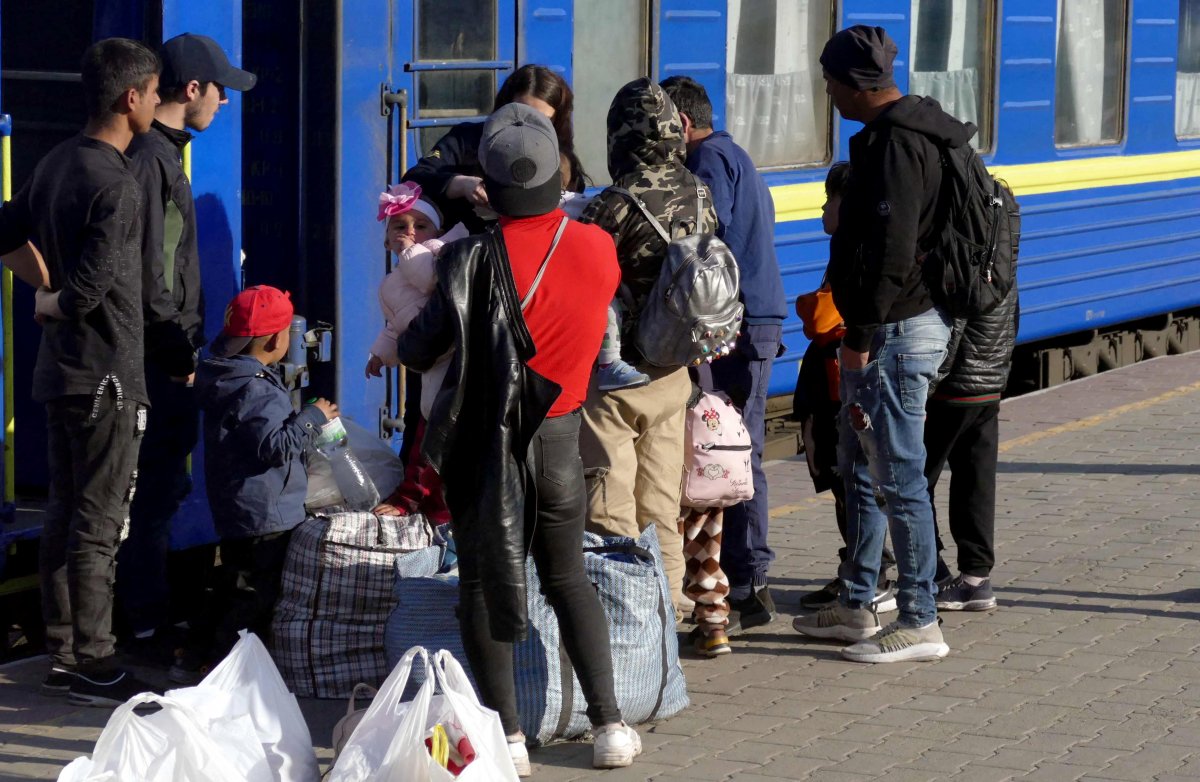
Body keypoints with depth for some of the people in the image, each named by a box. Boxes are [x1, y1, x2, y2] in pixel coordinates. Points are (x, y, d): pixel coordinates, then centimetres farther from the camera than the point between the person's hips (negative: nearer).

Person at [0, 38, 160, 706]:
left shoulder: (58, 164, 9)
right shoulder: (116, 183, -18)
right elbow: (89, 288, -23)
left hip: (60, 372, 9)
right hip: (107, 375, -9)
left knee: (65, 516, 13)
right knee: (99, 526, -4)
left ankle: (62, 656, 19)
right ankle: (93, 668, 0)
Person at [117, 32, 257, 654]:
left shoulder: (163, 153, 16)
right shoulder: (150, 159, -16)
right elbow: (148, 272, -21)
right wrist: (181, 351, -15)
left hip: (166, 359, 10)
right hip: (161, 361, -10)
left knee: (160, 486, 15)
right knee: (156, 490, -5)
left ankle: (148, 613, 22)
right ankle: (147, 626, 0)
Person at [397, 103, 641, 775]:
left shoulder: (475, 260, -16)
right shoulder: (598, 248, -6)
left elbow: (418, 351, -12)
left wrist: (399, 344, 11)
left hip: (485, 440, -4)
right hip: (558, 439, 4)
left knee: (484, 583, 6)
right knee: (569, 579, 18)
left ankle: (507, 734, 3)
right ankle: (610, 724, 14)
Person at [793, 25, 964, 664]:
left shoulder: (895, 143, -18)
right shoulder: (901, 133, 15)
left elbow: (892, 251, -24)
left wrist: (861, 335, -20)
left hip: (897, 331, -11)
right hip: (888, 331, 11)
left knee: (899, 479, -6)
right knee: (858, 469, 18)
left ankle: (920, 625, -1)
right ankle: (856, 607, 27)